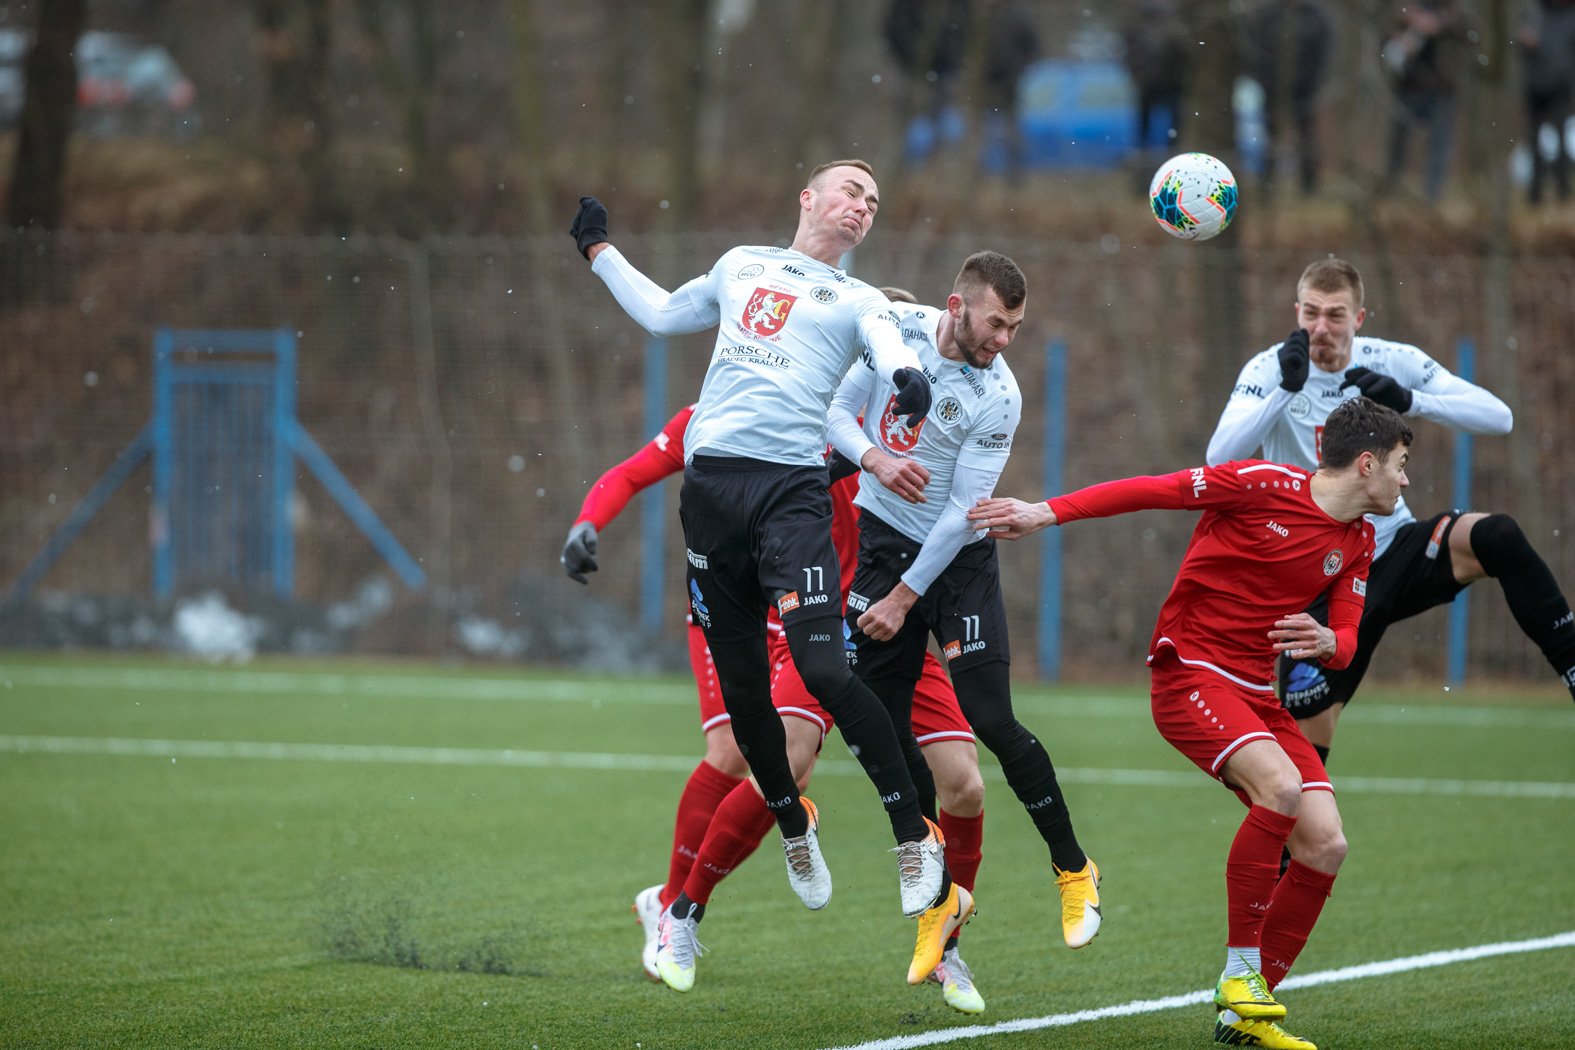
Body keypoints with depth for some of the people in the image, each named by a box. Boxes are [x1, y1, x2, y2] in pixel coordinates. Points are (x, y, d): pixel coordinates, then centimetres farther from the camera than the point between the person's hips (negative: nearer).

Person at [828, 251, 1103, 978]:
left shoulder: (997, 398, -18)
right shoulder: (896, 330, -8)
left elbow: (963, 512, -17)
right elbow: (840, 409, 1)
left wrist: (905, 597, -17)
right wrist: (876, 460, -20)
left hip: (957, 562, -4)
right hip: (882, 537, 4)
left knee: (992, 723, -11)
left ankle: (1072, 871, 8)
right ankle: (939, 898, 13)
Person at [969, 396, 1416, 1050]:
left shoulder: (1357, 543, 10)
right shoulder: (1266, 485, -12)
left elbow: (1347, 642, 8)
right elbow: (1152, 491, -10)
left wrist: (1328, 642, -17)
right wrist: (1048, 512, -15)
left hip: (1256, 695, 8)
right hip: (1189, 672, -8)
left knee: (1324, 845, -6)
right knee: (1281, 788, -31)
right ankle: (1239, 969, -18)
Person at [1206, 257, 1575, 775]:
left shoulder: (1392, 362, -5)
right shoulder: (1270, 371, -9)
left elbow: (1499, 417, -14)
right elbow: (1220, 458, -25)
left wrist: (1409, 399, -29)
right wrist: (1287, 387, -35)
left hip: (1401, 553, 1)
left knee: (1499, 537, -29)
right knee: (1306, 739, -9)